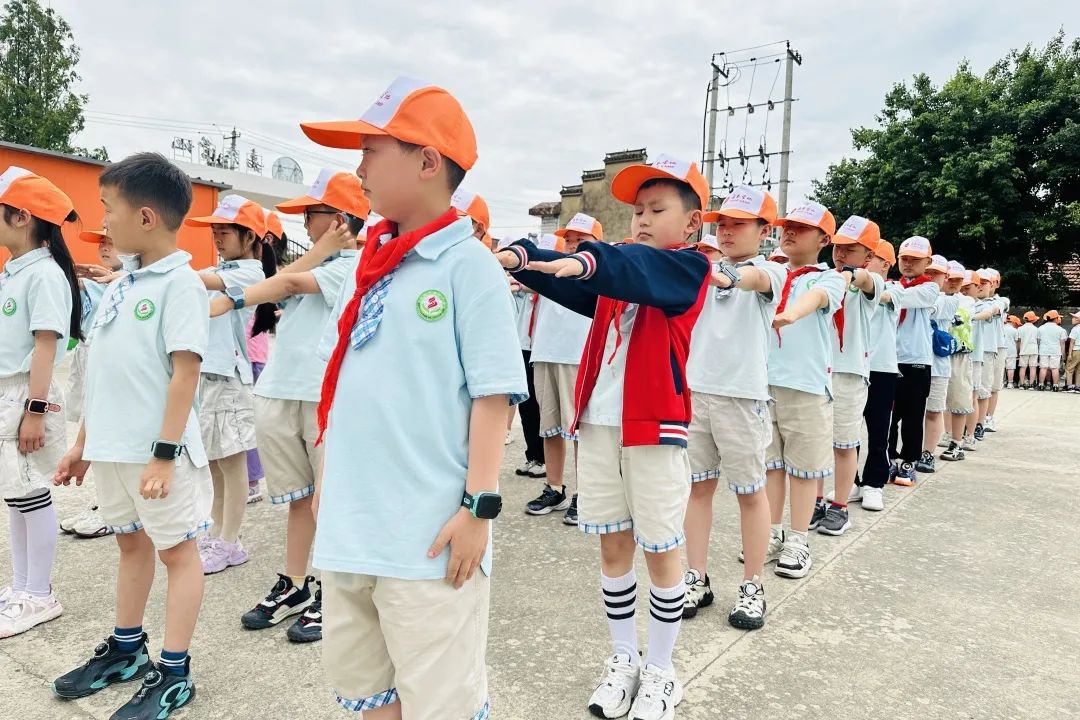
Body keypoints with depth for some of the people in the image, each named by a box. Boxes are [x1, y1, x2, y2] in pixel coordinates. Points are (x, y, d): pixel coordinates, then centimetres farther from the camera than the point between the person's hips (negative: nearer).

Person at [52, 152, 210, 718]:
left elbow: (185, 371, -19)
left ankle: (173, 673, 16)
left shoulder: (178, 282, -14)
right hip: (112, 447, 8)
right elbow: (103, 371, 15)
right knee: (130, 543, 20)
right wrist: (83, 441, 17)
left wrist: (165, 454, -21)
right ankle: (126, 649, 37)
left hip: (155, 449, -8)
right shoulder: (119, 285, 10)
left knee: (176, 549, 4)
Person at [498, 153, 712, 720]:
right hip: (598, 423, 5)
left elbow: (639, 271, -25)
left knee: (661, 550, 6)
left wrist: (586, 261, -43)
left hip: (655, 426, -5)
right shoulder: (618, 266, 14)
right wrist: (519, 257, -23)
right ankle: (623, 659, 30)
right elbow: (566, 283, -3)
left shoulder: (688, 267, -2)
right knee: (613, 546, 13)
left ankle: (659, 671, 24)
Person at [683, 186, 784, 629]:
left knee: (750, 491, 7)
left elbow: (756, 279, -28)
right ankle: (697, 579, 20)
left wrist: (727, 275, -50)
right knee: (698, 486, 9)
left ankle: (752, 586, 20)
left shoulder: (769, 270, -4)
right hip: (694, 389, 4)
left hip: (743, 394, -4)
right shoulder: (705, 265, 10)